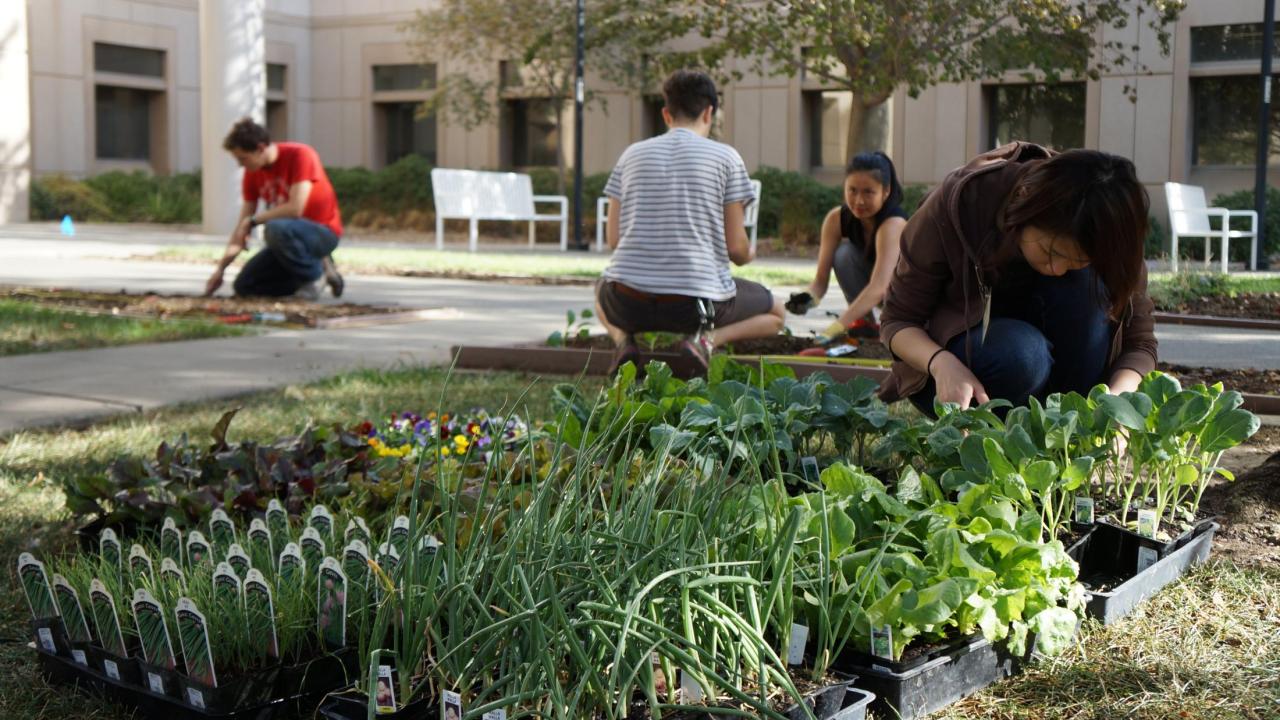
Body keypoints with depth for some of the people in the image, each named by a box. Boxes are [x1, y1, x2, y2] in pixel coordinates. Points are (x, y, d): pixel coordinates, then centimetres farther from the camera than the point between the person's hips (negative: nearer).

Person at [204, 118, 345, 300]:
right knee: (243, 285, -3)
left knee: (275, 229, -38)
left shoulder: (300, 155, -18)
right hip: (289, 236, 8)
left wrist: (253, 220, -17)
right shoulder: (252, 172, 2)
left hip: (322, 232, -8)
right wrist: (220, 268, -2)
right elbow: (242, 225, 4)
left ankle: (314, 273, -12)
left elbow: (295, 209, -27)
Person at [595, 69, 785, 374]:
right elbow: (736, 248, 0)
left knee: (603, 291, 40)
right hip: (696, 301, -3)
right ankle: (707, 338, -5)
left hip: (629, 303, 3)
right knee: (775, 312, 24)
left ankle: (623, 338, 5)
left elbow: (614, 239, 9)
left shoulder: (632, 154, 9)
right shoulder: (725, 157, 0)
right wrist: (749, 256, 25)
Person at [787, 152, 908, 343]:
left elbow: (878, 287, -48)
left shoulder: (894, 224, -35)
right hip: (868, 292, 5)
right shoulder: (836, 218, -20)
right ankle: (864, 323, -10)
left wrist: (834, 329, -58)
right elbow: (821, 279, -20)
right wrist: (808, 297, -45)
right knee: (844, 253, -26)